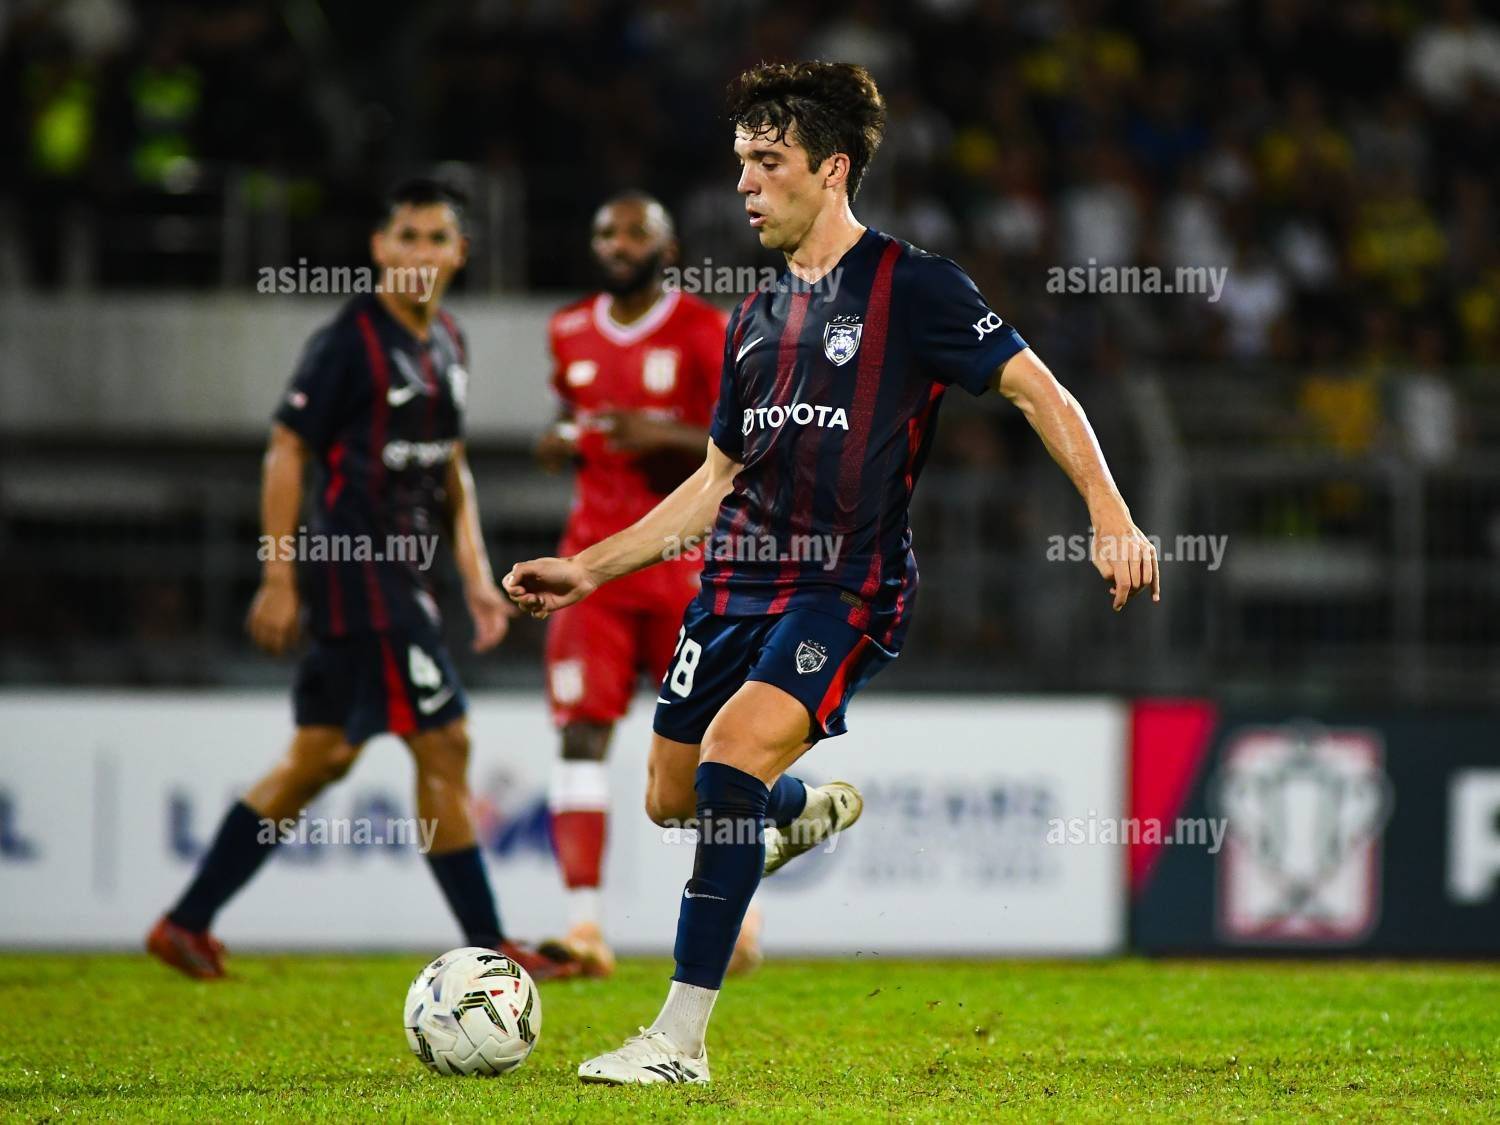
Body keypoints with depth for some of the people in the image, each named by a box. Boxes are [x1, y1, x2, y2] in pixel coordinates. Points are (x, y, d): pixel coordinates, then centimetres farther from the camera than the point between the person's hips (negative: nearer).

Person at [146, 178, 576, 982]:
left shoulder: (447, 344, 13)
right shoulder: (350, 340, -12)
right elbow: (285, 450, -11)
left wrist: (476, 576, 14)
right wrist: (278, 578, -14)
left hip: (402, 573, 9)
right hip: (358, 572, -9)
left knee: (322, 756, 11)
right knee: (443, 743, -8)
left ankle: (186, 925, 18)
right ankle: (488, 947, -2)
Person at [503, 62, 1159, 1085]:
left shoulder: (911, 286, -4)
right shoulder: (757, 318, 16)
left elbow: (1038, 392, -7)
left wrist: (1110, 514, -19)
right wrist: (590, 568, 19)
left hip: (846, 588, -7)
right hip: (739, 580, 7)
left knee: (732, 756, -26)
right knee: (674, 797, 11)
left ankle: (681, 1040, -22)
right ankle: (811, 809, 46)